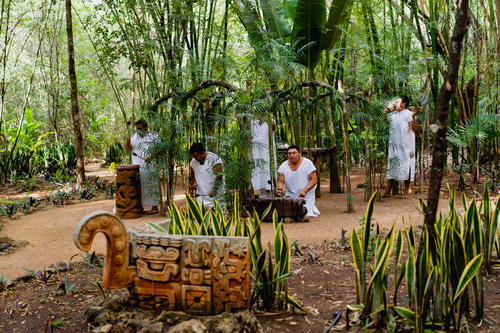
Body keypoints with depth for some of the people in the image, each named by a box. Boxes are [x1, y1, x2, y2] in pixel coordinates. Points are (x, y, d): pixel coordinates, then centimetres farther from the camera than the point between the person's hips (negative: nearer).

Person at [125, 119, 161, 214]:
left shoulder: (154, 137, -4)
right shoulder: (134, 136, 13)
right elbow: (129, 149, 16)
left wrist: (151, 157, -20)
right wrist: (128, 142, -5)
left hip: (149, 167, -6)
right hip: (137, 167, 6)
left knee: (151, 186, -4)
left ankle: (154, 207, 2)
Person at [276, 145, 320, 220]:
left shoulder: (307, 163, -8)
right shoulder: (283, 166, -2)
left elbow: (314, 180, -10)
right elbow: (281, 181, 2)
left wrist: (304, 191, -23)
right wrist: (280, 189, -22)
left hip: (306, 196, -2)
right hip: (290, 195, 2)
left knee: (306, 217, -13)